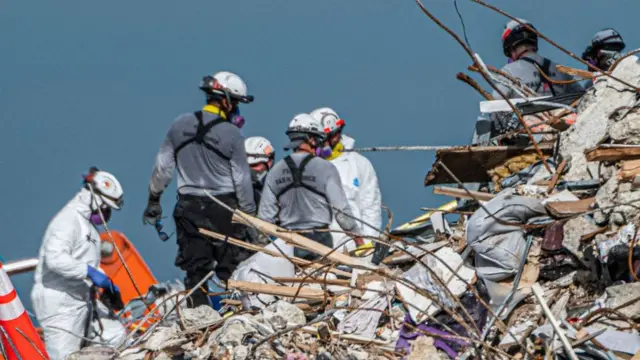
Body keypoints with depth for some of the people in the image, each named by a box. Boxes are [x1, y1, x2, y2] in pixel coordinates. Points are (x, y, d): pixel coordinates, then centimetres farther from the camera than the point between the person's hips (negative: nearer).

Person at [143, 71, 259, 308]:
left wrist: (153, 200, 18)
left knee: (195, 269, 6)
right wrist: (249, 217, 2)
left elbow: (162, 168, 7)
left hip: (189, 207, 3)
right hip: (223, 207, -3)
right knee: (232, 268, 4)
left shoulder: (180, 126, 2)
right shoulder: (231, 134, -10)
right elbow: (242, 181, -6)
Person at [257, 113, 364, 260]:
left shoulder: (275, 171, 4)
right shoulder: (325, 168, -7)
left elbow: (265, 215, 6)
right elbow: (342, 210, -6)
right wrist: (357, 236, 7)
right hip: (319, 237, -3)